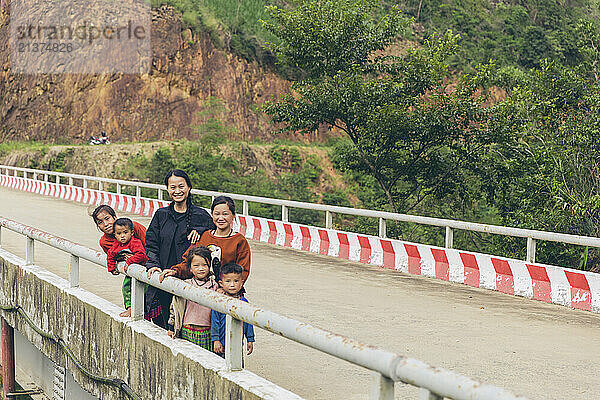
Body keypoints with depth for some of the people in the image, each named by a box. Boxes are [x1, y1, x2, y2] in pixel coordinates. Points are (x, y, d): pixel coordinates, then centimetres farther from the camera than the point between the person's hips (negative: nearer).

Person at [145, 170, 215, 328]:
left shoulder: (200, 215, 3)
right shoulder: (161, 215, 11)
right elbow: (151, 244, 11)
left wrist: (198, 231, -11)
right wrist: (153, 264, -5)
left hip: (189, 278, -3)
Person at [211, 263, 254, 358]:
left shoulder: (244, 302, 2)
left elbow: (248, 321, 10)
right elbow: (214, 321, -7)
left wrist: (250, 340, 11)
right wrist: (215, 340, -10)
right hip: (222, 345, -3)